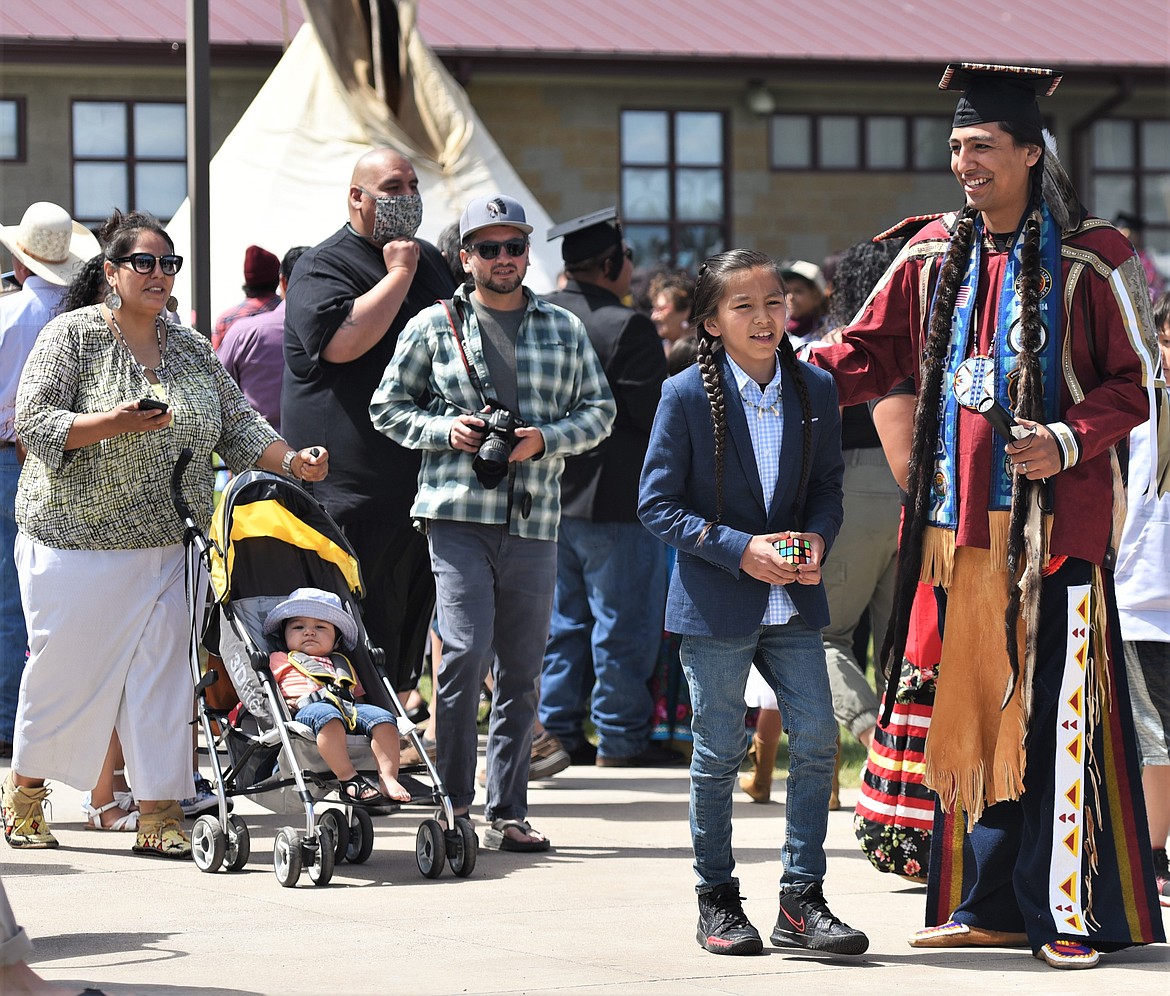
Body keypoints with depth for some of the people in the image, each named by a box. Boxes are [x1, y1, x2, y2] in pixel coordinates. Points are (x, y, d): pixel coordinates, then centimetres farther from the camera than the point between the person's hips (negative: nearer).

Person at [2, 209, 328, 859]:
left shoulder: (192, 349, 13)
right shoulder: (72, 335, -4)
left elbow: (237, 424, 12)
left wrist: (291, 461, -6)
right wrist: (115, 422, -24)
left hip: (169, 548, 4)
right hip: (78, 540, -4)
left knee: (163, 675, -1)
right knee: (65, 668, 1)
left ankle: (158, 815, 2)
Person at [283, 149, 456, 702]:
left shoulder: (431, 261, 18)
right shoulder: (322, 266, -6)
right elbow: (341, 341, -24)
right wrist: (399, 274, -15)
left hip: (422, 481, 7)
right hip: (354, 486, -7)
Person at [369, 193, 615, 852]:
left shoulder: (564, 329, 13)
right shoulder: (433, 326, 7)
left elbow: (600, 411, 12)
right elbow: (389, 406, 10)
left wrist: (545, 439, -5)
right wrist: (444, 430, -7)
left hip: (534, 521, 3)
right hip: (458, 512, -3)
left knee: (521, 671, 6)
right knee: (465, 651, -15)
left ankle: (508, 811, 13)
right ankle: (451, 799, -5)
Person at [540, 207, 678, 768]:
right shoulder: (626, 327, -18)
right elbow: (651, 416, -17)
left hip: (549, 498, 7)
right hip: (614, 500, -7)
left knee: (564, 622, 16)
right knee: (623, 626, 2)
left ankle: (559, 732, 19)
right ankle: (620, 741, 5)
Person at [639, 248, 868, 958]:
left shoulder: (816, 391, 3)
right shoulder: (687, 396, -8)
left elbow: (828, 486, 11)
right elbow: (658, 504, -7)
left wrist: (818, 538, -11)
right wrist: (738, 549, -17)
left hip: (792, 600, 3)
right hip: (717, 602, -3)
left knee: (818, 740, -3)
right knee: (719, 755, 3)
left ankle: (802, 900, 6)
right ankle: (717, 901, 17)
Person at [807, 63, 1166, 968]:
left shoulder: (1089, 261, -3)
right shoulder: (935, 257, 11)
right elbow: (868, 354, 16)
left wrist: (1069, 441, -17)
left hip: (1054, 521, -5)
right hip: (961, 519, 5)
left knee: (1053, 714, -6)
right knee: (972, 708, 7)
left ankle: (1069, 910, -1)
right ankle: (988, 904, 14)